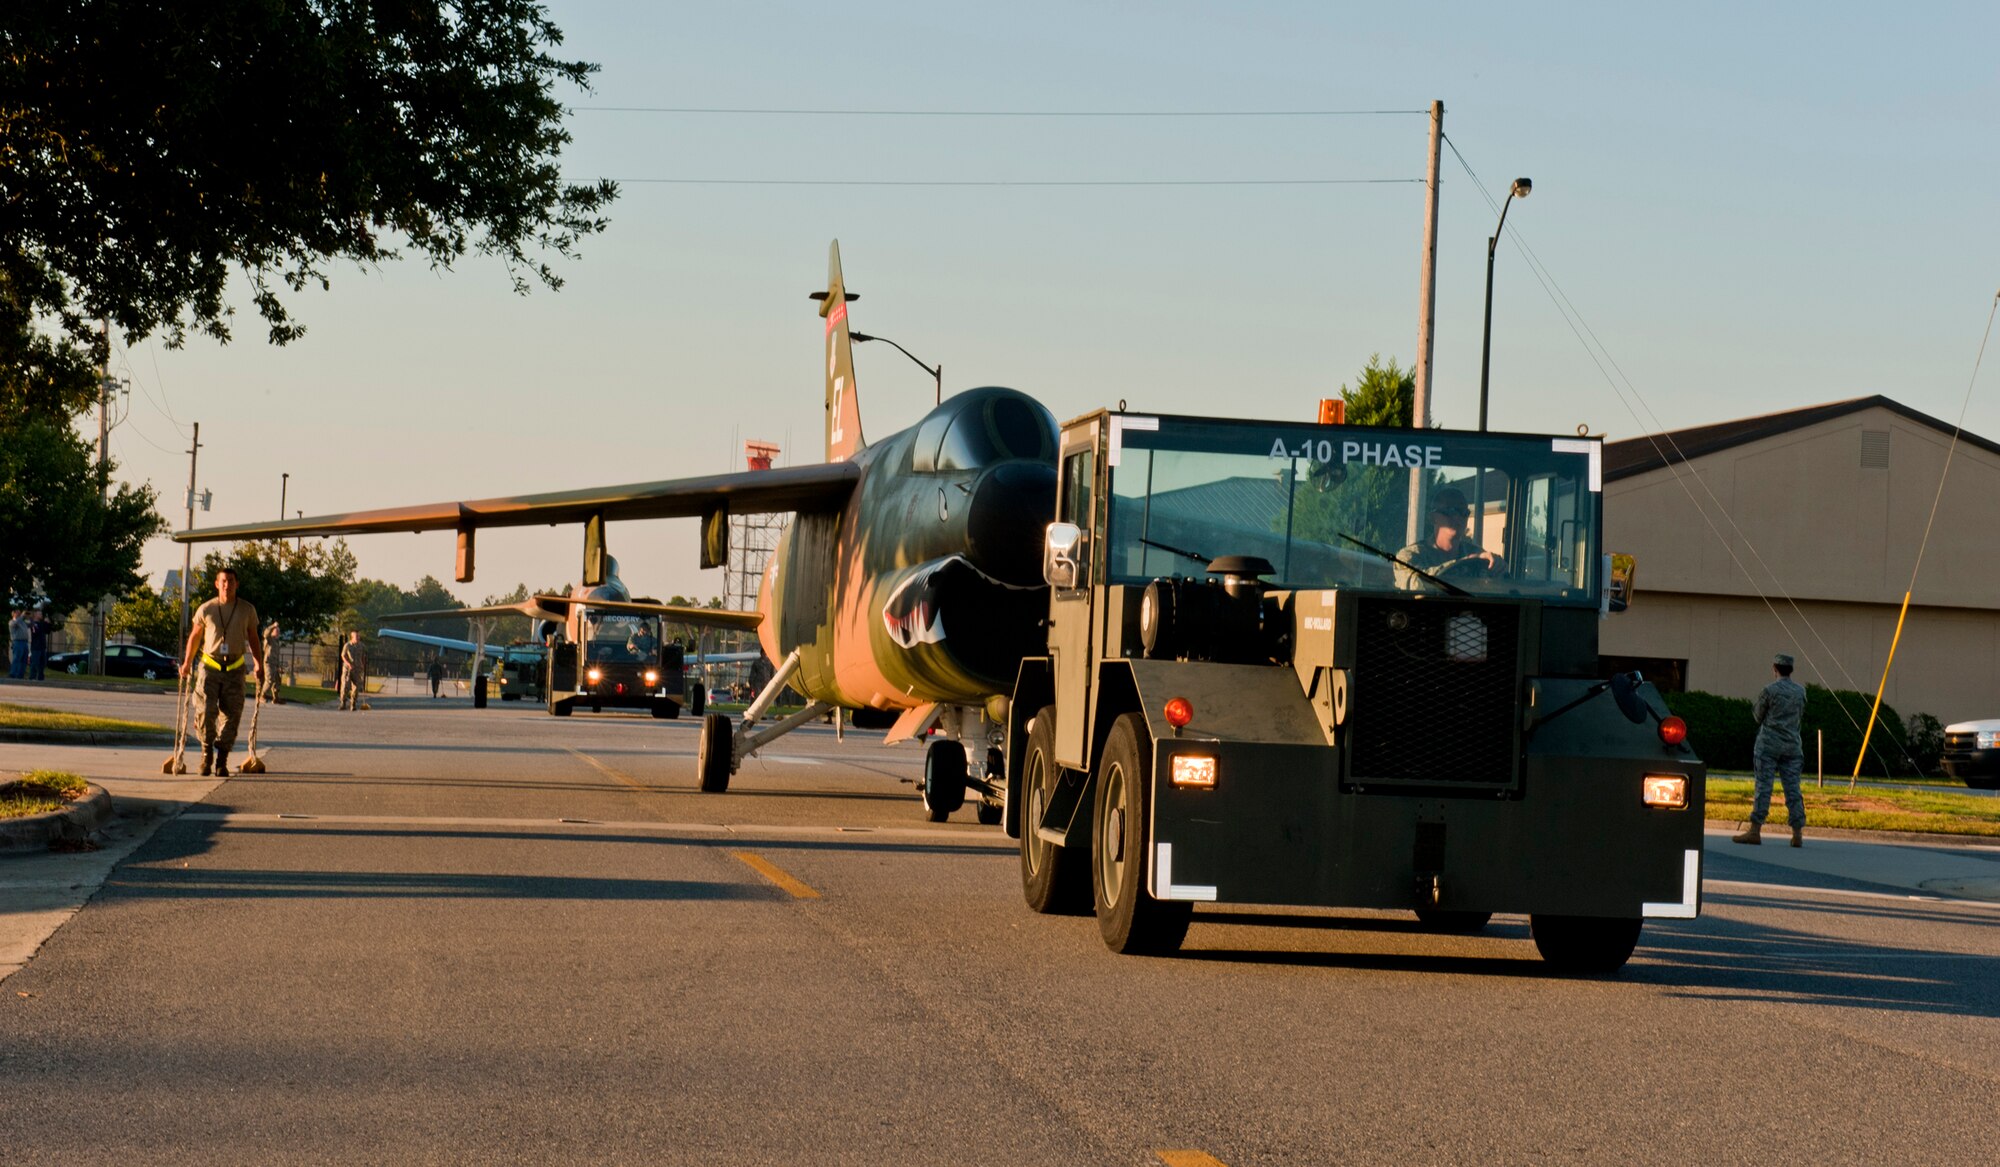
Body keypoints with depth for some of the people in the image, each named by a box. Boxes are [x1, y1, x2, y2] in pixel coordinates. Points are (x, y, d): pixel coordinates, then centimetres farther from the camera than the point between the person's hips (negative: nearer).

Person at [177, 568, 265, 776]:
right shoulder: (206, 609, 2)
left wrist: (258, 663, 8)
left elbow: (253, 637, 16)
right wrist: (187, 662, 20)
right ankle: (207, 751, 10)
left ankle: (221, 762, 6)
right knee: (205, 712, -13)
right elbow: (195, 636, 16)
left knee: (231, 716, -3)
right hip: (210, 666, -1)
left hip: (234, 669, 1)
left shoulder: (247, 610, 4)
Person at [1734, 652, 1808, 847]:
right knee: (1793, 789, 3)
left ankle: (1755, 831, -6)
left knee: (1763, 787, -4)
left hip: (1769, 744, -4)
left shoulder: (1770, 690, -8)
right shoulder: (1800, 691, 6)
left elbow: (1758, 716, 1)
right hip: (1792, 745, 4)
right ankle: (1798, 833, -1)